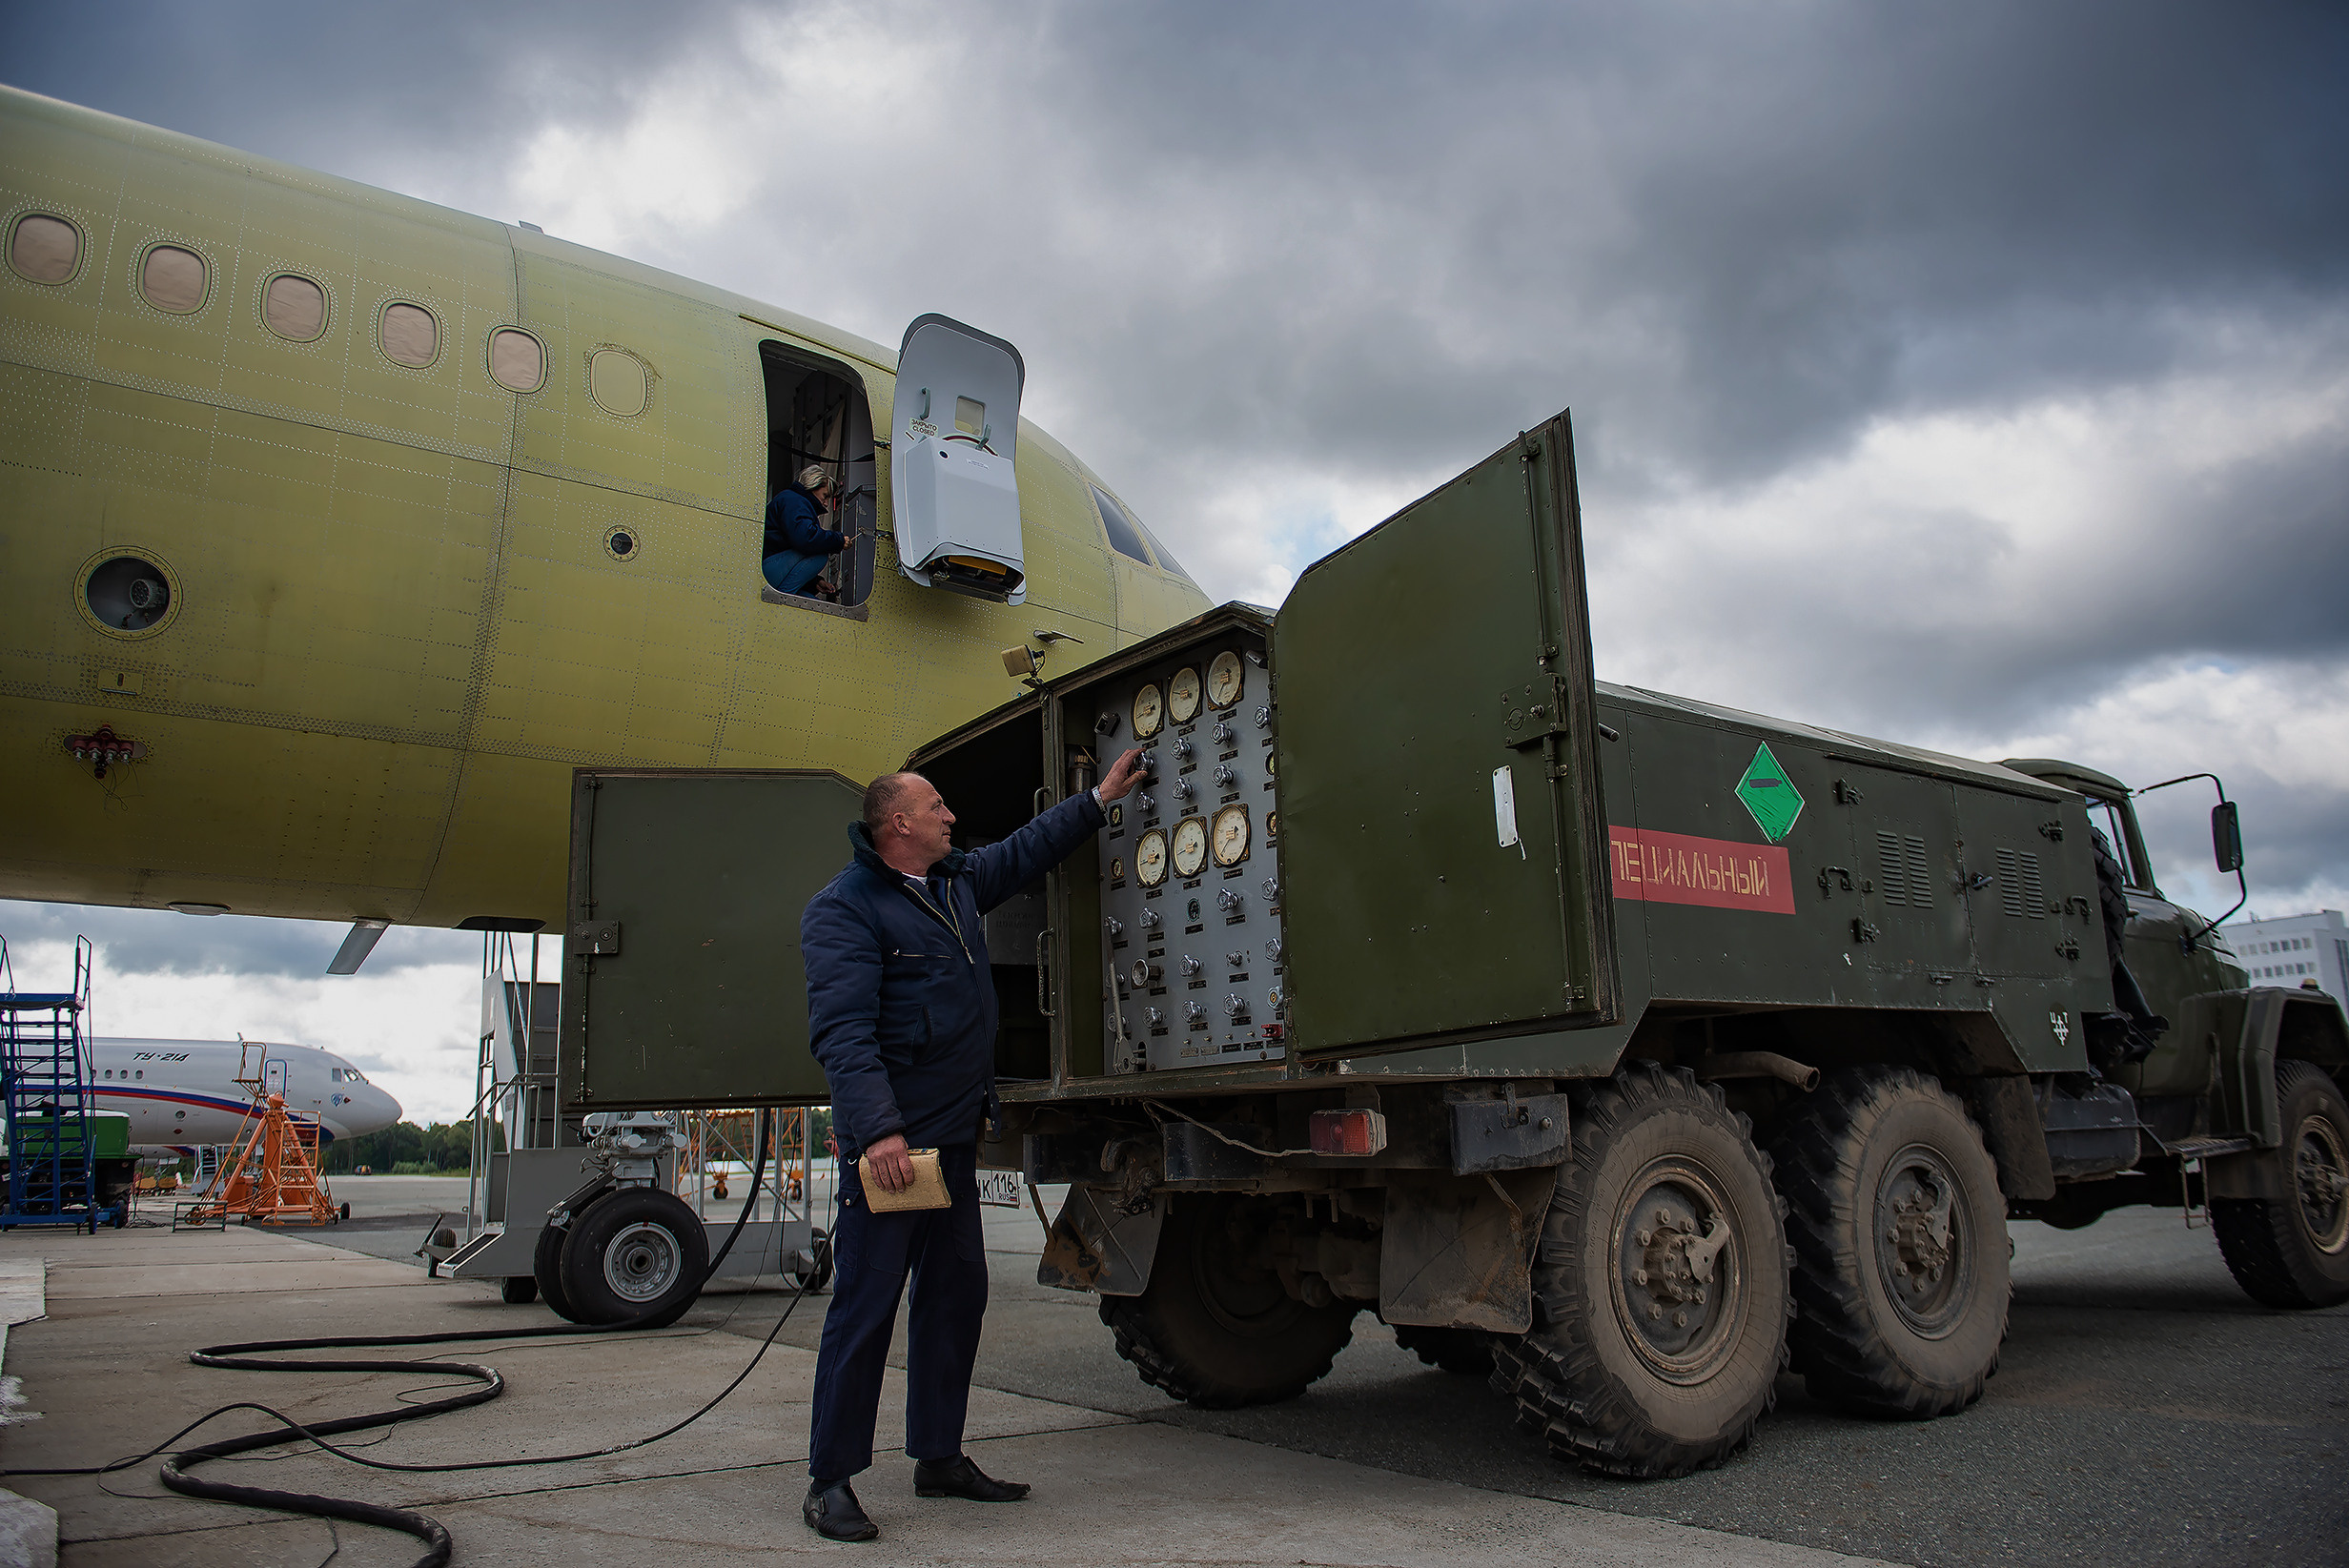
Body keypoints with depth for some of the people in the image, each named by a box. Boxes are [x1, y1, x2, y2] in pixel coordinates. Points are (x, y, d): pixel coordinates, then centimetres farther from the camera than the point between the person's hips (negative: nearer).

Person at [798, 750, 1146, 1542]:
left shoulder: (956, 880, 13)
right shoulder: (844, 908, -13)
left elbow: (1026, 849, 31)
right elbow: (841, 1031, -22)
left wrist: (1098, 798, 32)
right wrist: (878, 1130, -31)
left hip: (954, 1134, 9)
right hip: (888, 1139, -9)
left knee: (955, 1293, 14)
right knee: (865, 1304, -4)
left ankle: (939, 1456, 26)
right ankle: (830, 1481, 7)